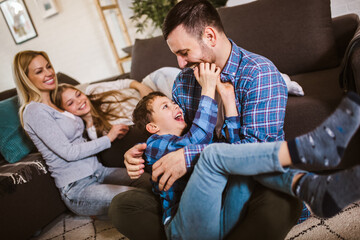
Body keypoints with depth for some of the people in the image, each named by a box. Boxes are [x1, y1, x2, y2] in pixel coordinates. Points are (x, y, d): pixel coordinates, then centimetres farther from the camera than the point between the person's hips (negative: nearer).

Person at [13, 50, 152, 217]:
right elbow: (68, 152, -15)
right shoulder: (34, 111, -11)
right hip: (76, 188, -8)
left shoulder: (57, 103, 16)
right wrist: (108, 138, -8)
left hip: (98, 171, 8)